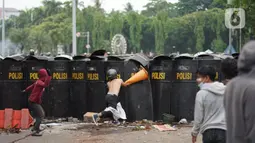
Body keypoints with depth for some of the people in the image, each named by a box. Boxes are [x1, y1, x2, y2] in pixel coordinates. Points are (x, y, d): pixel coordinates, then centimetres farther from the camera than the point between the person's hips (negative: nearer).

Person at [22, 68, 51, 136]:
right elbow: (45, 84, -43)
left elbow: (32, 86, 29)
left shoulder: (38, 82, 10)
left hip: (35, 102, 10)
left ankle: (35, 127, 34)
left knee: (42, 114, 23)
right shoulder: (39, 82, -20)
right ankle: (35, 131, -16)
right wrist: (49, 76, -48)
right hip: (34, 102, -10)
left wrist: (26, 90, 47)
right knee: (40, 115, -14)